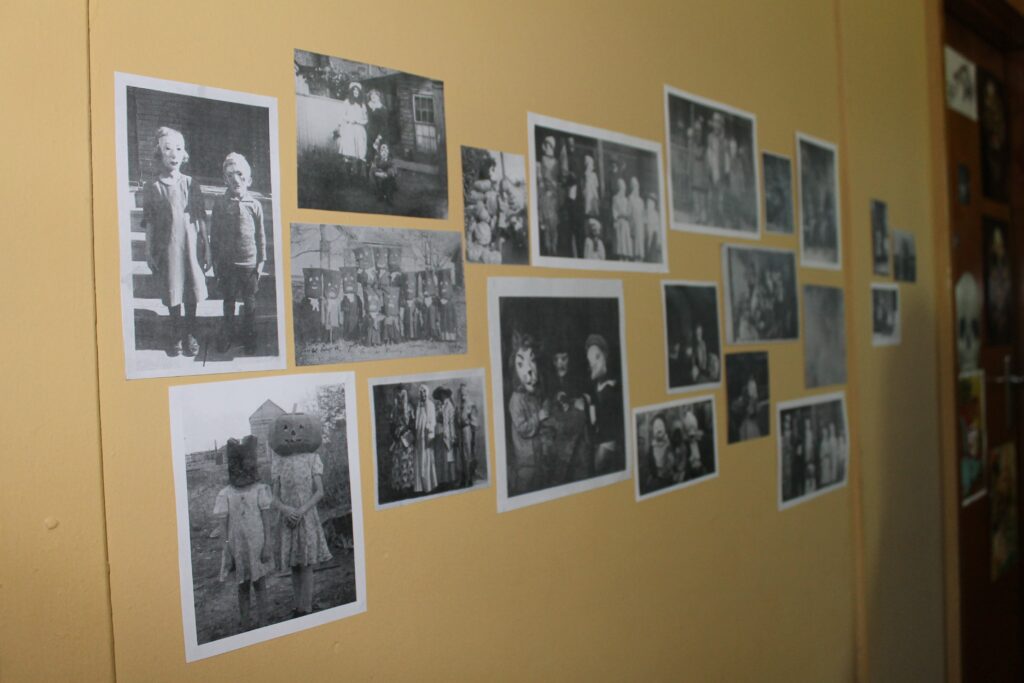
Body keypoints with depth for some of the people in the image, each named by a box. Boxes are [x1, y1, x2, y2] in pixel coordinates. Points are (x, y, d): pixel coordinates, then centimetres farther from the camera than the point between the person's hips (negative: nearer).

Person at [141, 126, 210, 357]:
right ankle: (176, 336, 22)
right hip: (166, 248, -1)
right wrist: (149, 253, 1)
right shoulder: (151, 188, 0)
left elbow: (201, 219, 6)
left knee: (191, 294, 8)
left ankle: (190, 334, 23)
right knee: (172, 294, 7)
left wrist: (207, 249, 5)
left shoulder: (190, 185, 3)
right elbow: (149, 224, 3)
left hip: (191, 246, 1)